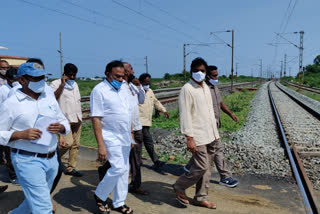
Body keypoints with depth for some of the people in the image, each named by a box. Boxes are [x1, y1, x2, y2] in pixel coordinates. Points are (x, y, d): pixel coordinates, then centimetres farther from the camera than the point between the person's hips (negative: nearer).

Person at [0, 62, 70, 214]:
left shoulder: (50, 100, 8)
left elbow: (64, 122, 13)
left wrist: (61, 128, -10)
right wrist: (21, 134, -22)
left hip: (51, 159, 6)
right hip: (27, 160, -6)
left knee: (35, 201, 23)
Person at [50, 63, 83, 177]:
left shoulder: (75, 84, 19)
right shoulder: (56, 84, -3)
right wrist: (62, 85, -19)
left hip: (77, 119, 7)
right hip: (65, 119, -7)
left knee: (76, 144, 6)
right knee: (67, 143, -16)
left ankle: (71, 168, 15)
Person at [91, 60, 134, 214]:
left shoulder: (123, 89, 11)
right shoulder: (99, 90, -12)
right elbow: (96, 119, -16)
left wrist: (131, 135, 15)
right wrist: (101, 145, -21)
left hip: (125, 138, 7)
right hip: (111, 137, -7)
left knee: (124, 169, 12)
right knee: (118, 168, -12)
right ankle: (100, 196, 14)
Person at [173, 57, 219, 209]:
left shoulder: (206, 87, 14)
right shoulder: (187, 89, -11)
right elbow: (185, 115, -17)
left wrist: (215, 131, 18)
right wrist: (189, 138, -21)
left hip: (209, 136, 8)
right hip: (197, 137, -8)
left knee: (207, 168, 12)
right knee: (201, 167, -7)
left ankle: (201, 198, 26)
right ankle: (179, 187, 16)